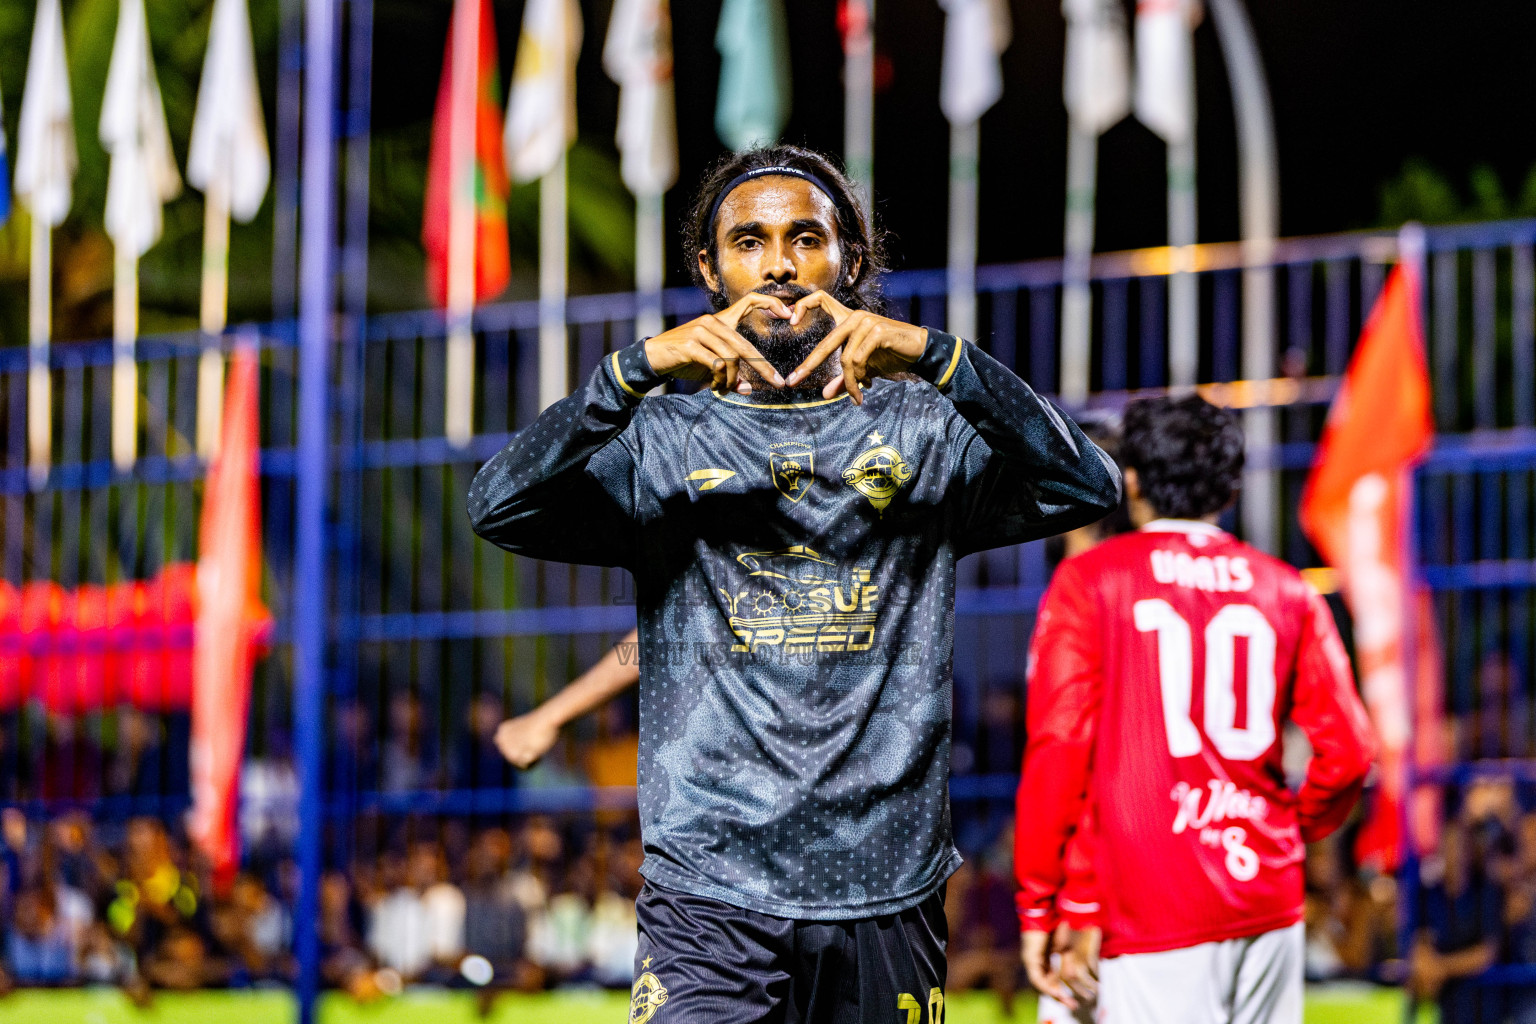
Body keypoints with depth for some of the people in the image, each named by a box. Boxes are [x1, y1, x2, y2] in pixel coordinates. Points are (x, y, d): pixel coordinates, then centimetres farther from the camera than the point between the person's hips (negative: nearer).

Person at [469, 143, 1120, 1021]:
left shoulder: (923, 432, 9)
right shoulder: (664, 442, 7)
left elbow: (1087, 487, -7)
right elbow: (501, 506, -9)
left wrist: (937, 359, -19)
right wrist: (638, 369, -21)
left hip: (889, 894, 2)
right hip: (709, 896, -1)